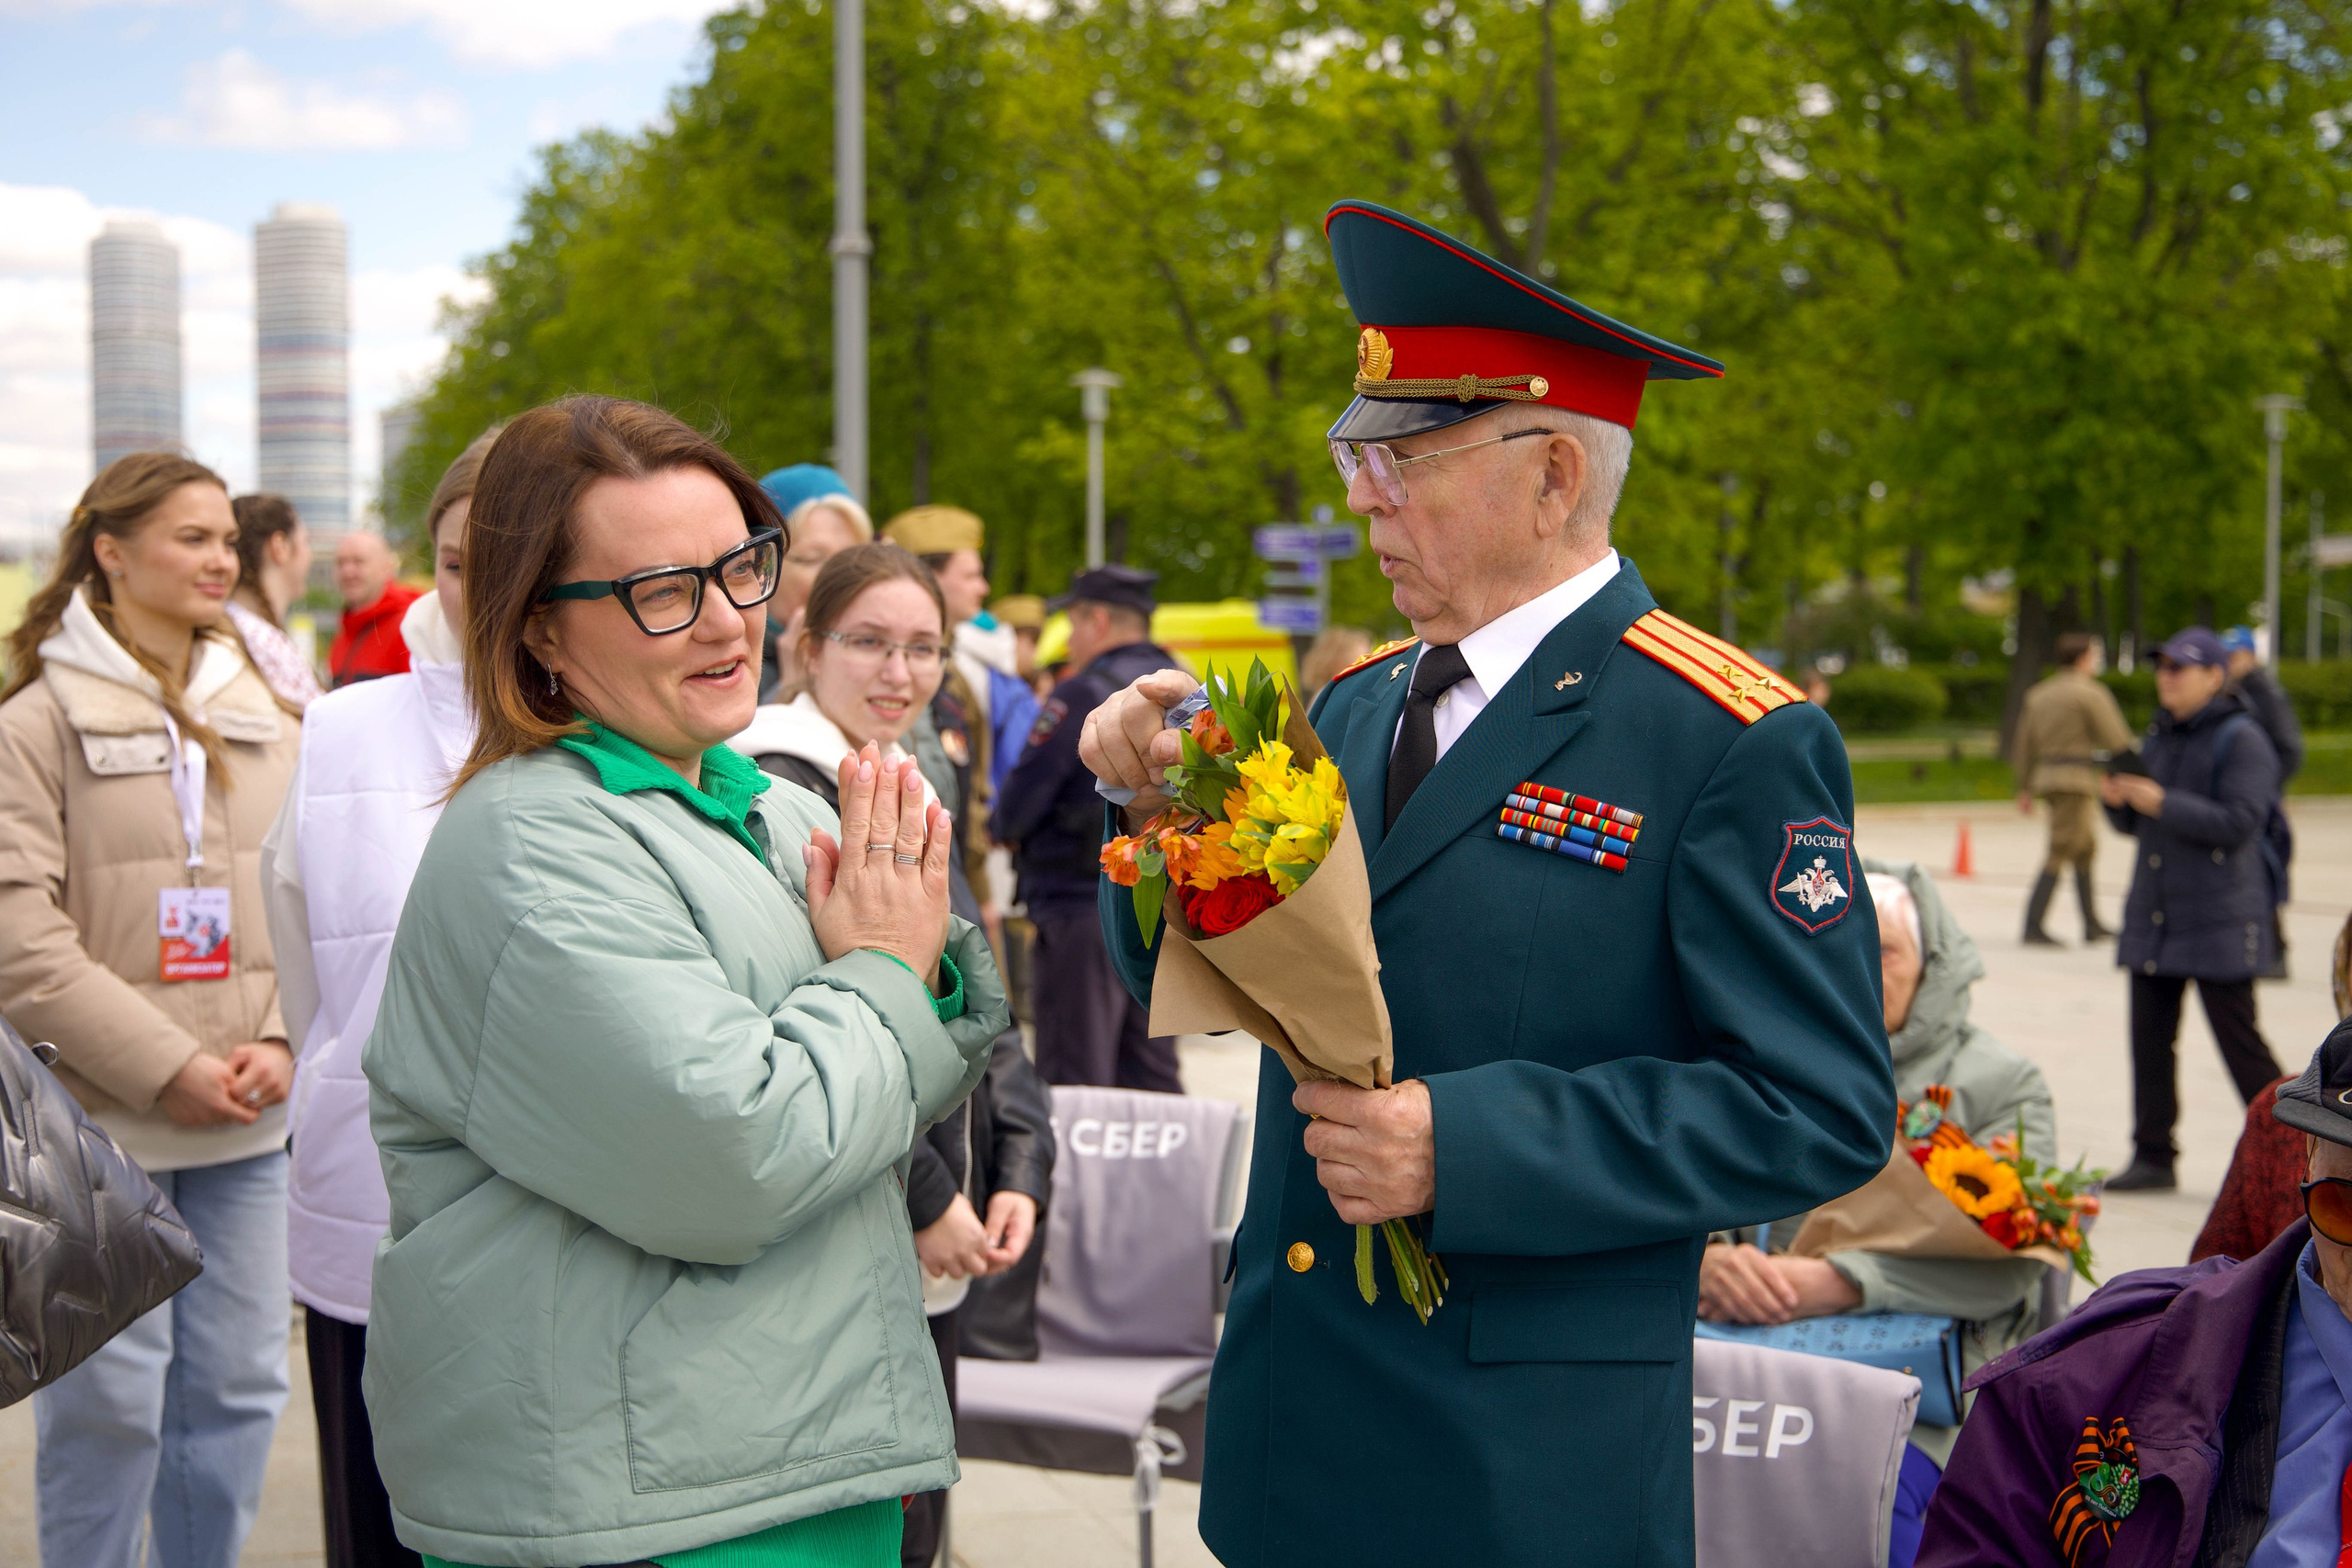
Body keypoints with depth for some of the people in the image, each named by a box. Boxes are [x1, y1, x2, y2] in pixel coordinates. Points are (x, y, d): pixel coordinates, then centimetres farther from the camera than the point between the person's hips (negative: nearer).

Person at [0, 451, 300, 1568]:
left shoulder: (265, 723, 12)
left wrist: (280, 1042, -5)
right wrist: (167, 1069, -14)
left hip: (246, 1123, 5)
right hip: (100, 1122, -5)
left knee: (237, 1388, 9)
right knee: (109, 1401, -1)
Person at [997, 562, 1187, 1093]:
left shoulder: (1085, 695, -12)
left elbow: (1015, 809, -12)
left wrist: (1004, 828, 9)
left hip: (1084, 911, -7)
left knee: (1073, 1082, -3)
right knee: (1153, 1075, 13)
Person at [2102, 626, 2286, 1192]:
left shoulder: (2240, 739, -8)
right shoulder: (2160, 736, 16)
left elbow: (2238, 823, -17)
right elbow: (2134, 824, 21)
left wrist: (2163, 804, -22)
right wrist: (2117, 799, -1)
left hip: (2219, 922, -7)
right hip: (2154, 913, 7)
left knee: (2239, 1040, -4)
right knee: (2150, 1036, 5)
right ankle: (2153, 1156, 12)